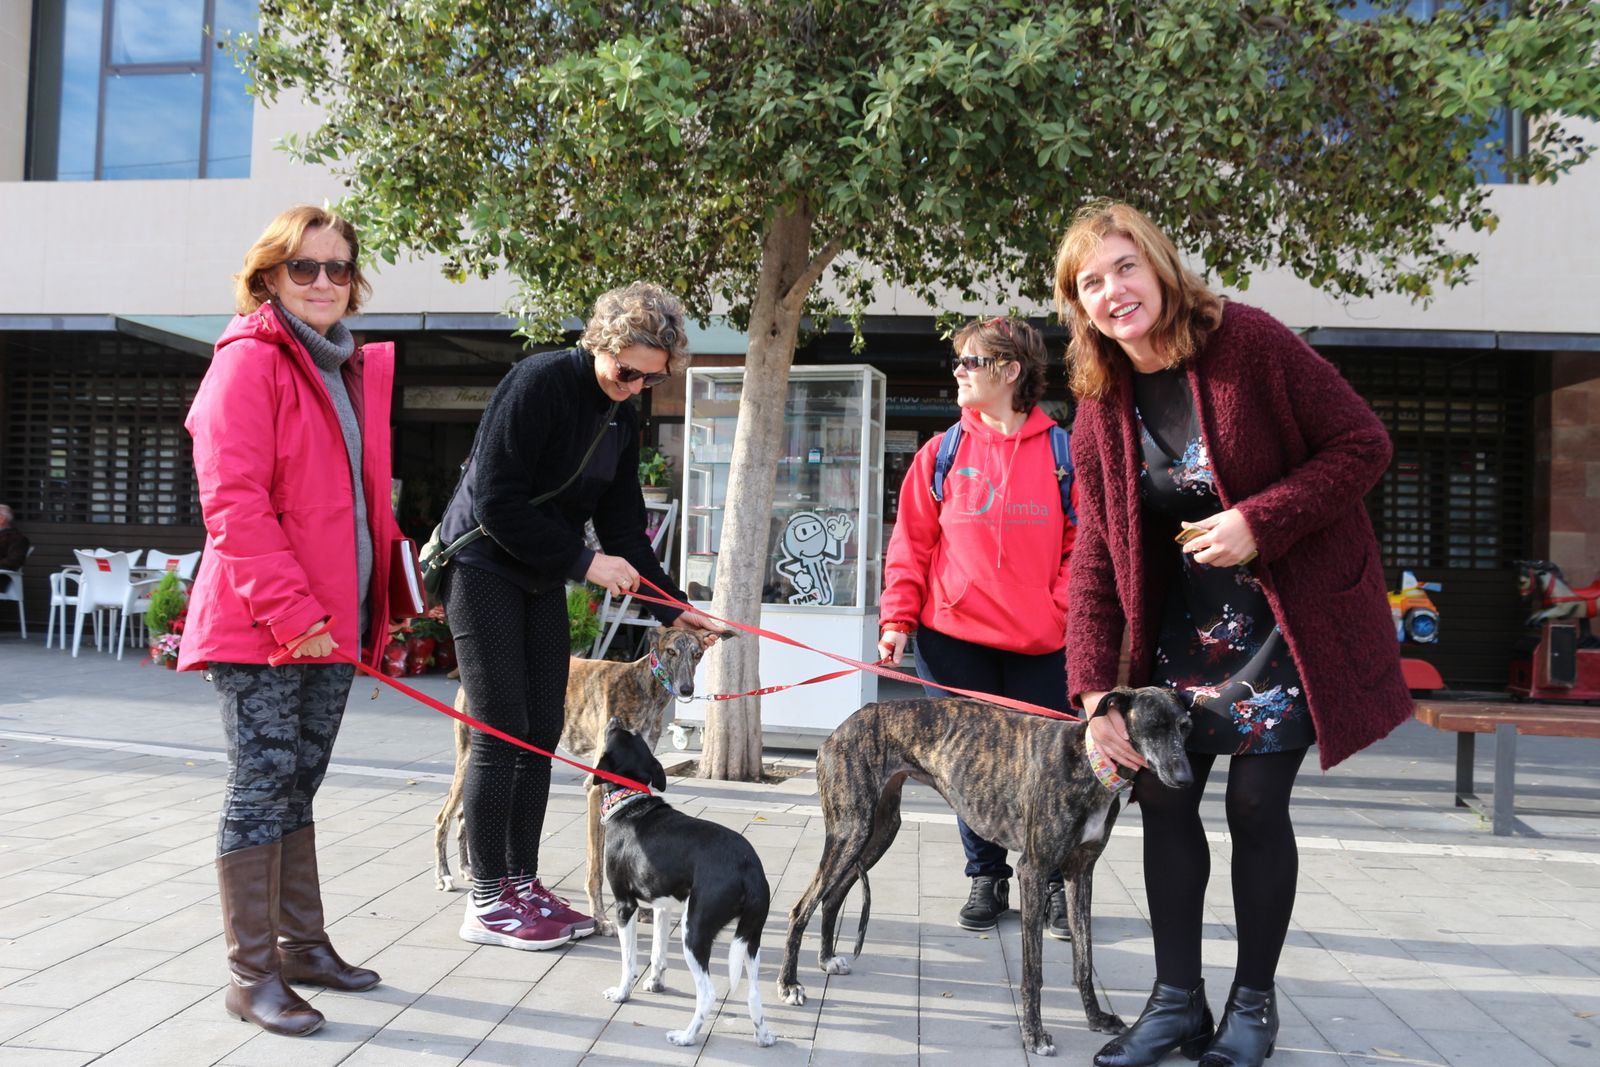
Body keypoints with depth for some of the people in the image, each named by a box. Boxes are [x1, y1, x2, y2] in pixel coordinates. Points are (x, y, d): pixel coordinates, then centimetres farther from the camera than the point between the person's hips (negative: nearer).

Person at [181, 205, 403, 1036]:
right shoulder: (249, 361, -9)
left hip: (329, 620, 7)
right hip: (259, 626, -7)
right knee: (260, 788, -1)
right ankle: (252, 974, 11)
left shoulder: (354, 371, 15)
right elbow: (232, 499, -17)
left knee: (297, 788, 16)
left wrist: (366, 609, 14)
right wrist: (290, 610, -20)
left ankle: (301, 943, 27)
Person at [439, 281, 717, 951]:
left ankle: (523, 884, 17)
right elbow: (497, 505, -23)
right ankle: (486, 903, 4)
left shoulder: (623, 415, 6)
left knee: (542, 734, 6)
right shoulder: (538, 383, -19)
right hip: (484, 565, -8)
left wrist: (668, 604, -1)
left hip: (541, 578, 8)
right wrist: (584, 562, -20)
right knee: (501, 735, -7)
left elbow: (623, 520, 7)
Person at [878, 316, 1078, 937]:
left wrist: (1064, 610, -9)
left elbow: (1081, 542, 2)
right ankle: (987, 879, 26)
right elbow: (911, 543, 5)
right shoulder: (943, 453, 5)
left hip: (1038, 642, -1)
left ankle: (1057, 885, 21)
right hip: (952, 636, 2)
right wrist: (898, 619, -2)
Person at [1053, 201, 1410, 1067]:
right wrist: (1095, 696, -9)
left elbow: (1363, 444, -12)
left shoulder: (1249, 341, -14)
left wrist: (1260, 522, -25)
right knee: (1162, 796, 4)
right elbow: (1095, 561, -3)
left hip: (1285, 620, -4)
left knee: (1256, 804, -1)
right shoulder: (1099, 410, -2)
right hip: (1178, 624, 5)